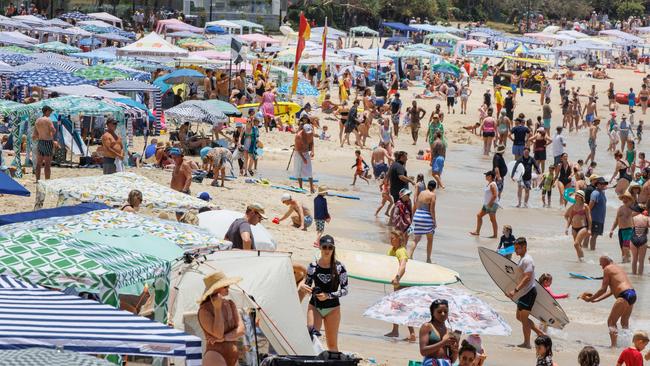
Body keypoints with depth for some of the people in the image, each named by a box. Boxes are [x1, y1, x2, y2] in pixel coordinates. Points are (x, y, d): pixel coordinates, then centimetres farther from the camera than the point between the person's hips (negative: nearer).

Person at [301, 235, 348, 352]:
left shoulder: (339, 267, -6)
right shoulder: (313, 266, 0)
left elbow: (344, 290, -5)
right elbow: (308, 284, 13)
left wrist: (328, 296, -17)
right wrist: (304, 287, -11)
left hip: (332, 308, -1)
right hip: (314, 306, 1)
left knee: (332, 344, 6)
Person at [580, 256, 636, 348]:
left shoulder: (607, 269, 1)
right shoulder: (619, 269, 27)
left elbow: (603, 289, -2)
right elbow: (611, 291, 28)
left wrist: (591, 298, 8)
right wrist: (597, 299, 29)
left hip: (624, 295, -9)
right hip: (633, 294, 9)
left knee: (611, 322, -6)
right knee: (624, 322, 22)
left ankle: (614, 345, -16)